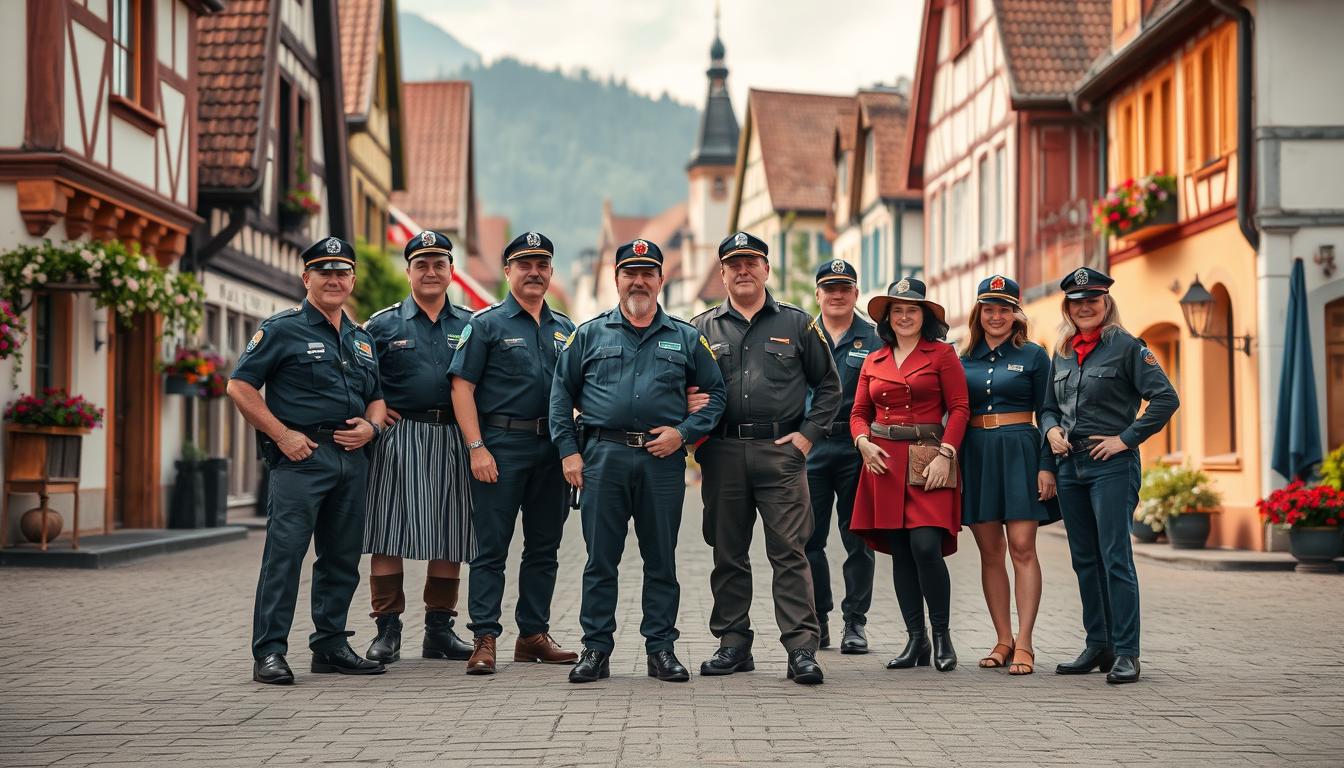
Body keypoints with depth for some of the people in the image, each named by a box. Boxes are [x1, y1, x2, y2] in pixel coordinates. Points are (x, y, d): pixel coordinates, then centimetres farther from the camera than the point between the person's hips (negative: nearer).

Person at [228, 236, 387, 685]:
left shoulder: (362, 340, 19)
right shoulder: (282, 329, -1)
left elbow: (377, 396, 26)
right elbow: (240, 387, -5)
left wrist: (371, 426, 3)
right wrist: (282, 434, -12)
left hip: (352, 458, 7)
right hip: (300, 456, -6)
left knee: (342, 559, 10)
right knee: (284, 554, -10)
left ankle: (331, 646, 20)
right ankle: (269, 652, -8)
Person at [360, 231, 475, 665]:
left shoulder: (469, 325, 13)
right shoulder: (382, 325, 7)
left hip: (453, 442, 2)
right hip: (399, 440, -2)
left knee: (450, 535, 4)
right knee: (388, 533, -5)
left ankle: (440, 629, 13)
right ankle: (387, 630, 1)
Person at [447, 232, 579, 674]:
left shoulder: (564, 329, 15)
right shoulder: (486, 324, 0)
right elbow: (462, 388, -6)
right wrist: (477, 448, -14)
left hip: (552, 450, 5)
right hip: (501, 446, -5)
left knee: (544, 548, 10)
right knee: (491, 549, -4)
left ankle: (534, 635, 19)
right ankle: (484, 640, -2)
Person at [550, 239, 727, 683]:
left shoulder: (685, 338, 11)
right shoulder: (590, 334, 11)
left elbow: (715, 393, 12)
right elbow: (562, 393, 10)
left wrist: (683, 433, -3)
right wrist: (569, 451, 1)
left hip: (663, 460, 0)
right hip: (603, 458, 0)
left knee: (662, 560, 5)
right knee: (600, 559, 2)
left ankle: (661, 649, 12)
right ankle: (595, 650, 8)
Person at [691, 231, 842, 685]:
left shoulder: (797, 324, 9)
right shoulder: (703, 329, 12)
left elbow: (828, 386, 12)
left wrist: (809, 434, 1)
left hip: (781, 452, -2)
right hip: (722, 455, 2)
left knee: (789, 553, -6)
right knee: (728, 554, 7)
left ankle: (802, 648, -7)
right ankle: (733, 644, 16)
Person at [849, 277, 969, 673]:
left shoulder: (941, 354, 2)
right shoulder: (874, 362, 15)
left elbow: (959, 408, -3)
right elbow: (859, 412, 17)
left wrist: (945, 455, -13)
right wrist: (863, 442, -3)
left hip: (928, 461, -4)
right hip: (884, 462, 5)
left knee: (925, 547, -15)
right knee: (900, 552, 5)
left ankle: (942, 635, 0)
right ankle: (916, 639, 12)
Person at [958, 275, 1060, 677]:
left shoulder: (1033, 356, 3)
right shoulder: (964, 359, 11)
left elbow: (1046, 415, 1)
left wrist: (1047, 466, -7)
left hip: (1020, 451, -3)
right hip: (976, 455, 3)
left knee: (1022, 548, -10)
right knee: (990, 552, 5)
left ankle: (1024, 644, -10)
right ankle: (1003, 640, 11)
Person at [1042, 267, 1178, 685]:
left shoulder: (1126, 346, -5)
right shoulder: (1061, 352, 14)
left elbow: (1166, 398, -12)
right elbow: (1049, 406, 24)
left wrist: (1127, 438, -13)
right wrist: (1051, 430, 2)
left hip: (1112, 465, -7)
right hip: (1070, 464, 7)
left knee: (1115, 558, -10)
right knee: (1085, 560, 10)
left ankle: (1126, 653, -8)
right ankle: (1098, 646, 19)